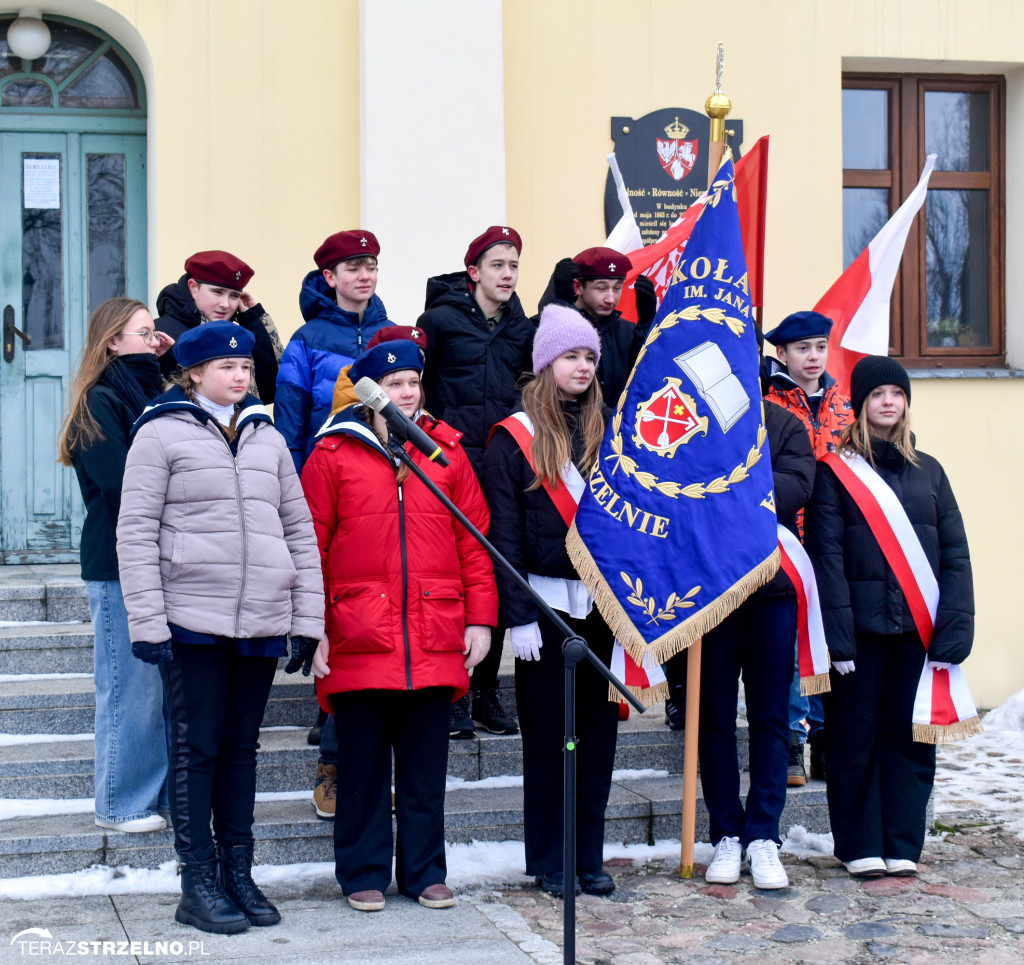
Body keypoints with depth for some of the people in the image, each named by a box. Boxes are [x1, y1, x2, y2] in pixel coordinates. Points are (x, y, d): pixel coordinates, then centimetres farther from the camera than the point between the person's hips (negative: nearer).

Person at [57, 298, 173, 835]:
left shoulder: (152, 393, 17)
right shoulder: (100, 404, -6)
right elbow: (121, 480, -16)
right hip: (118, 567, -7)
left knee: (169, 684, 10)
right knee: (132, 686, -3)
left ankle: (166, 794, 20)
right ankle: (120, 805, 9)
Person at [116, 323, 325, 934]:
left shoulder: (268, 438, 14)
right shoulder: (161, 433, 0)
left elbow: (300, 530, 14)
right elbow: (137, 533, -4)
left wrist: (308, 619, 7)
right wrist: (147, 622, -11)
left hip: (261, 625, 4)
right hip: (193, 624, -4)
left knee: (242, 748, 11)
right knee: (198, 749, 0)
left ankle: (239, 873, 19)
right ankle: (199, 883, 8)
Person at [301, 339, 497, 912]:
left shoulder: (447, 450, 9)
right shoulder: (333, 454, 2)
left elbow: (474, 539, 10)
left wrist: (481, 618, 5)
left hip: (435, 640, 2)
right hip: (359, 639, -2)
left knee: (427, 764, 9)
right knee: (364, 763, 6)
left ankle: (426, 871, 21)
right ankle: (364, 875, 18)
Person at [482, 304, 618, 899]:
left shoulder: (612, 432, 10)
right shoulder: (515, 439, -1)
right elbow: (505, 535, -4)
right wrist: (518, 616, -10)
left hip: (605, 602, 3)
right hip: (546, 602, -3)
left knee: (598, 730, 7)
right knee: (546, 733, 3)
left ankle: (590, 857, 17)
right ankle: (549, 861, 13)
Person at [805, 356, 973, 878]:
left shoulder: (928, 471, 13)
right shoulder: (835, 470, 2)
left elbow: (955, 554, 8)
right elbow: (826, 554, -6)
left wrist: (953, 630, -4)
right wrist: (837, 634, -15)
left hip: (917, 627, 3)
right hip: (861, 626, -3)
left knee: (909, 733, 5)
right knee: (855, 736, 2)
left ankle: (902, 845, 15)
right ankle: (860, 845, 13)